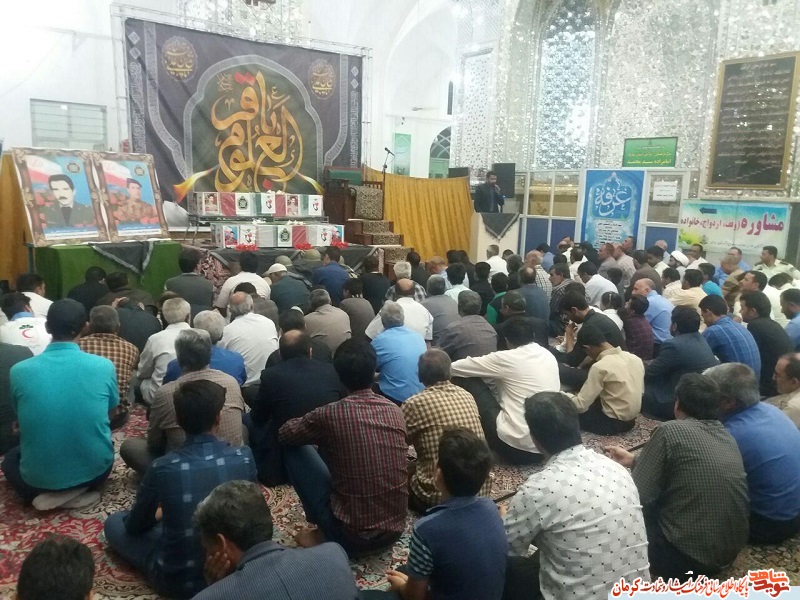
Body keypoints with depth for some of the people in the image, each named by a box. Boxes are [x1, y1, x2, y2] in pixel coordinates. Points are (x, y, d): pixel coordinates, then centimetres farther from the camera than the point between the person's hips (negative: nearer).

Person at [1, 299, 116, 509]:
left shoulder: (19, 371, -11)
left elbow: (20, 418, 8)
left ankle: (47, 494, 5)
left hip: (39, 477, -1)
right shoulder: (104, 366, -12)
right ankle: (80, 491, 8)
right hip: (94, 470, 1)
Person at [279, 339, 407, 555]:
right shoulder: (395, 411, -2)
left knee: (295, 448, 6)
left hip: (350, 535, -5)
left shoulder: (330, 415, -16)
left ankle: (325, 534, 12)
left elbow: (285, 434, 4)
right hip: (395, 529, 5)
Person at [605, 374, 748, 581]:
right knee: (659, 499, 25)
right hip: (732, 550, 8)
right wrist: (633, 459, 28)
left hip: (687, 557, -8)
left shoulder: (670, 430, -15)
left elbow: (638, 495, -15)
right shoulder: (727, 436, 6)